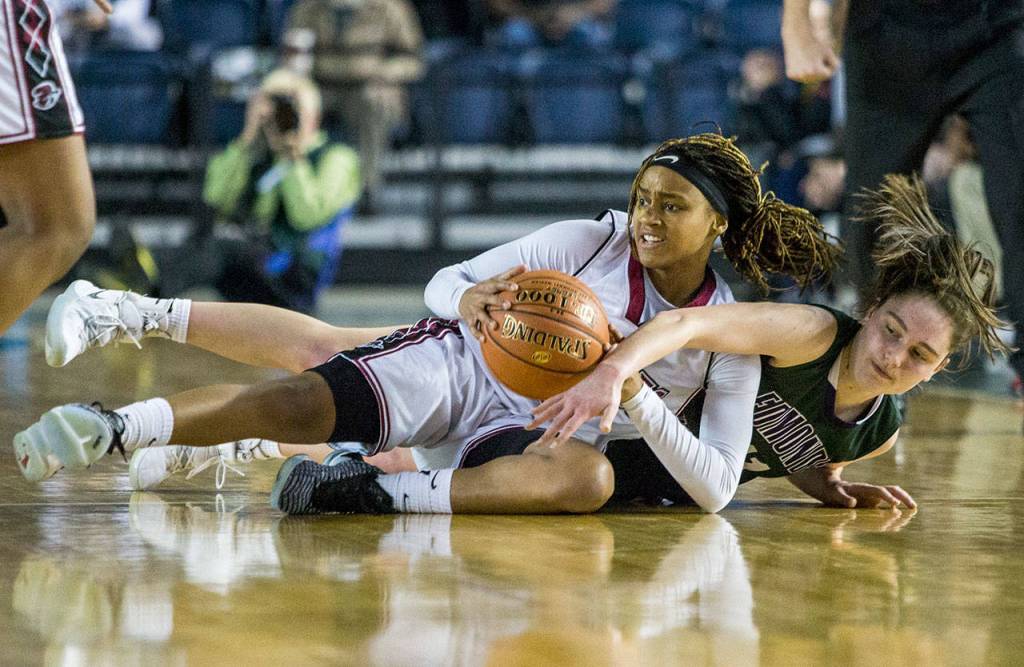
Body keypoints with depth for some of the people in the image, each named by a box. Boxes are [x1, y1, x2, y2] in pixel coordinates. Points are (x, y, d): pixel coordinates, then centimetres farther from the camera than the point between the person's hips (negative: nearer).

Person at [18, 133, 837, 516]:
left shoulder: (734, 343, -6)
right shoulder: (591, 242, -7)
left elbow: (717, 488, -11)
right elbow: (444, 281, -3)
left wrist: (641, 407, -26)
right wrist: (470, 300, -29)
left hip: (535, 431, 0)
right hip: (462, 366, 0)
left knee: (591, 477, -37)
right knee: (300, 403, -28)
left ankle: (382, 493, -43)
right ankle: (116, 426, -33)